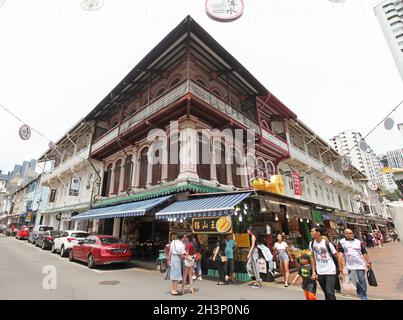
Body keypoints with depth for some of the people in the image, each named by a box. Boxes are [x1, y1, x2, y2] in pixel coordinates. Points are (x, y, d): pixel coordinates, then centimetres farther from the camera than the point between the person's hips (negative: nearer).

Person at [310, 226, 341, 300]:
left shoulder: (327, 243, -15)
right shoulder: (312, 243, 0)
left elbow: (336, 256, -7)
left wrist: (341, 270, -5)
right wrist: (313, 271, 5)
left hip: (331, 272, -5)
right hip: (320, 273, 5)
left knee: (330, 293, -10)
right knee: (326, 294, 14)